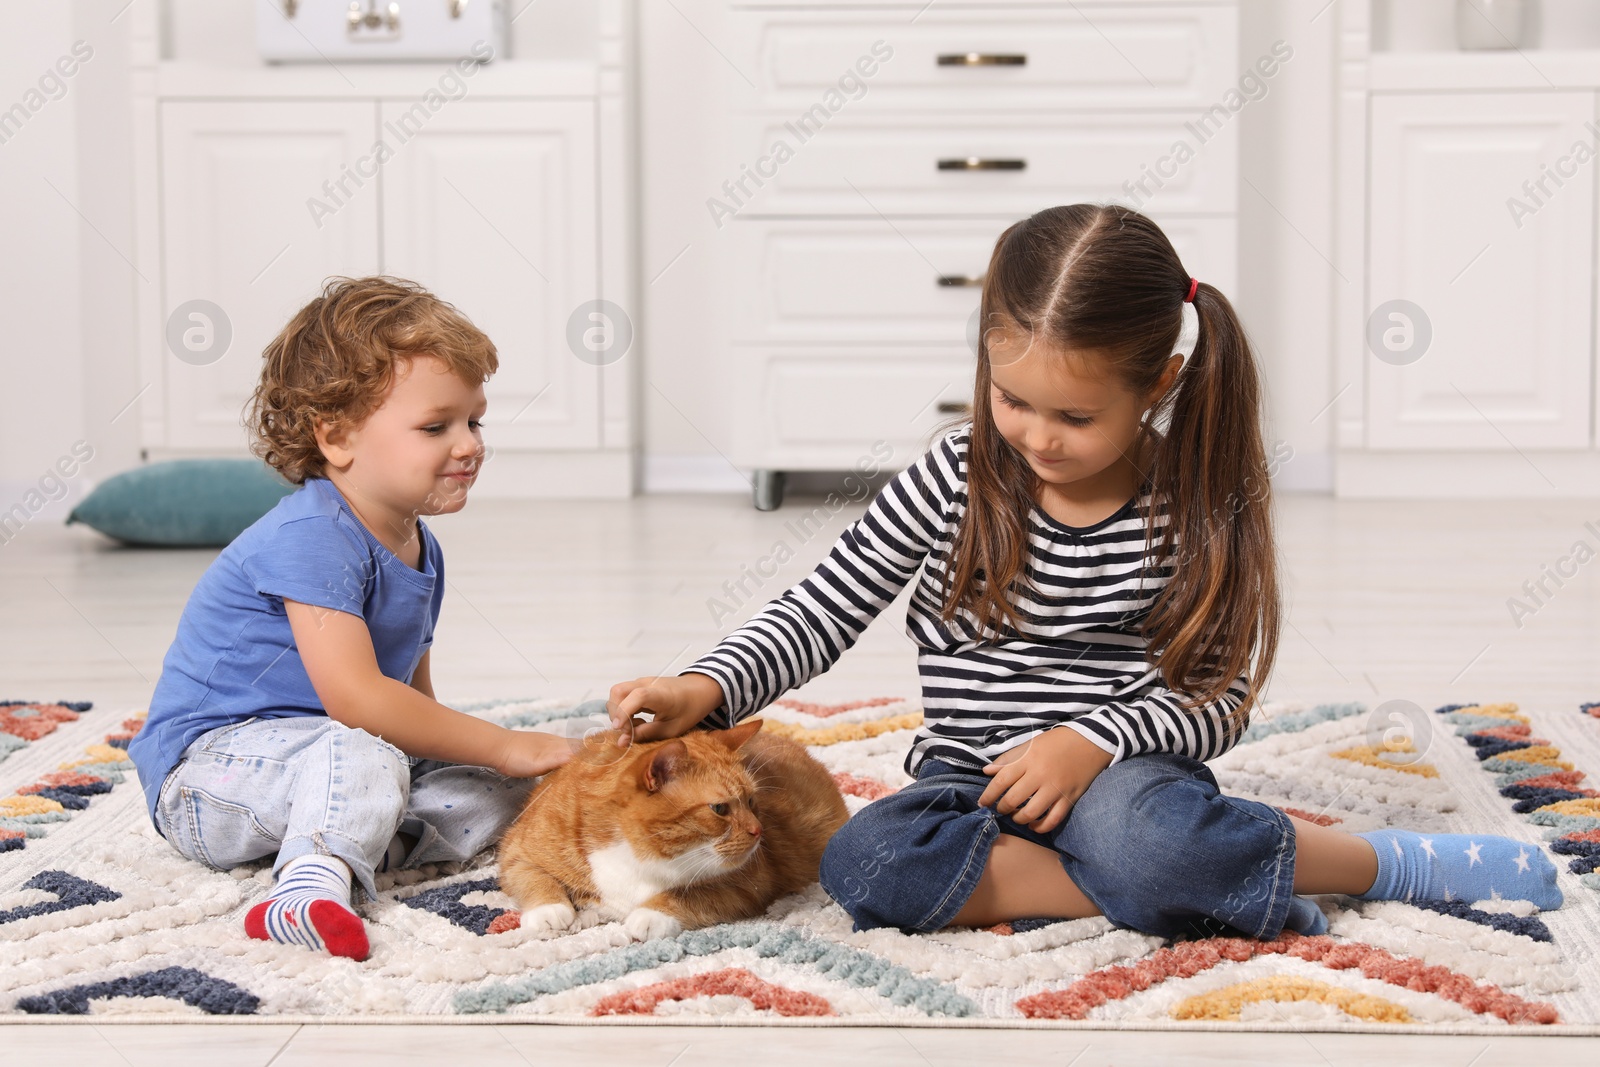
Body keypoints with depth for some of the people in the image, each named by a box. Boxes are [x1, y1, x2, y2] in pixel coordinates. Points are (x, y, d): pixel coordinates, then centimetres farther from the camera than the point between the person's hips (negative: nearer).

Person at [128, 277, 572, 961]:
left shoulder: (420, 551, 10)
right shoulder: (312, 538, -21)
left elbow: (411, 697, 20)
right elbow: (356, 696, -29)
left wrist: (501, 766, 1)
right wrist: (505, 746, -23)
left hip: (323, 752, 10)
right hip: (208, 763, -10)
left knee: (497, 793, -3)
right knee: (364, 758, -37)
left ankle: (348, 837, -25)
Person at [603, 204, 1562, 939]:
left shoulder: (1197, 507, -6)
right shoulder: (956, 482, -2)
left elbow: (1222, 698, -3)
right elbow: (821, 613, 1)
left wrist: (1093, 739, -20)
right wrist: (707, 689, -17)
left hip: (1125, 767, -3)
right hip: (973, 782, 3)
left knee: (1129, 828, -40)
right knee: (865, 864, -31)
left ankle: (1378, 861, -15)